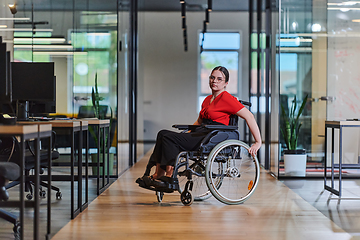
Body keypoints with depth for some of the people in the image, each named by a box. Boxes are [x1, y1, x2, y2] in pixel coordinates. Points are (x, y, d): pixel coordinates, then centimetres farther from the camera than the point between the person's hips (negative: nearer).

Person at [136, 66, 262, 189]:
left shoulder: (227, 98, -8)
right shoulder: (208, 100, 19)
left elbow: (249, 116, -12)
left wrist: (258, 142, -16)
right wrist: (186, 135, 19)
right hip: (201, 133, 9)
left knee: (169, 138, -19)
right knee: (163, 134, -6)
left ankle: (170, 177, -13)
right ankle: (157, 175, -11)